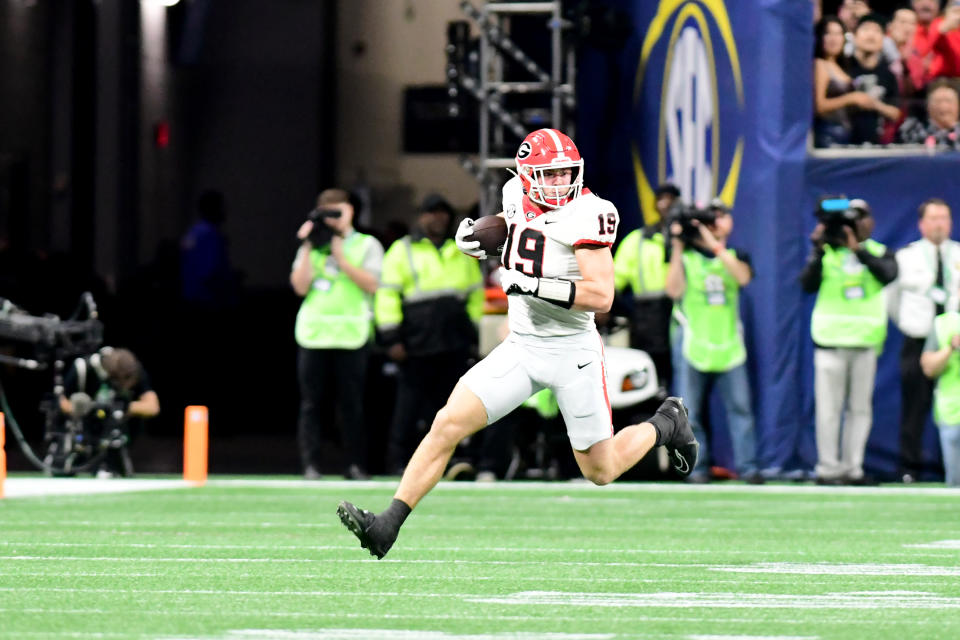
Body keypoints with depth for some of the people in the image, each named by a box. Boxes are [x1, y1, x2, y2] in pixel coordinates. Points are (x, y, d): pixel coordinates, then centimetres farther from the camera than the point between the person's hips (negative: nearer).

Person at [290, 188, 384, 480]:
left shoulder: (367, 245, 8)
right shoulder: (312, 245, 15)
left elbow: (371, 284, -6)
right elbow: (300, 287, 3)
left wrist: (340, 255, -9)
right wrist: (307, 248, -2)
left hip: (352, 334, -2)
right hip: (314, 333, 2)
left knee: (352, 403, -2)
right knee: (313, 403, -1)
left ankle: (355, 464, 3)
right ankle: (311, 464, 1)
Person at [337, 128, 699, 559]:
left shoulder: (587, 215, -17)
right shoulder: (518, 196, 2)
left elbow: (601, 296, -22)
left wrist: (537, 285, -29)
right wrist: (475, 237, 9)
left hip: (572, 350, -5)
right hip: (520, 347, 5)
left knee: (600, 472, 8)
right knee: (448, 424, -12)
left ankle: (664, 425, 38)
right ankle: (388, 525, -11)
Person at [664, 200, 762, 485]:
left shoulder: (734, 256, 12)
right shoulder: (685, 257, 7)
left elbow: (743, 276, -10)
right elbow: (674, 290, -9)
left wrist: (714, 245, -14)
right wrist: (677, 248, -11)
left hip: (729, 346, 1)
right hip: (694, 347, -1)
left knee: (740, 407, -6)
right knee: (692, 411, -1)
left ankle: (747, 466, -6)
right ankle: (697, 467, 5)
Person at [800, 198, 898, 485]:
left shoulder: (879, 253, 9)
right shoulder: (827, 253, 6)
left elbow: (888, 274, -13)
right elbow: (808, 284, -7)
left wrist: (858, 249, -19)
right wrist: (818, 250, -15)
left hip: (866, 341, 2)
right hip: (830, 340, -2)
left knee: (860, 408, 4)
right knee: (829, 408, -4)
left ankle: (852, 468, 9)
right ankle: (828, 469, -1)